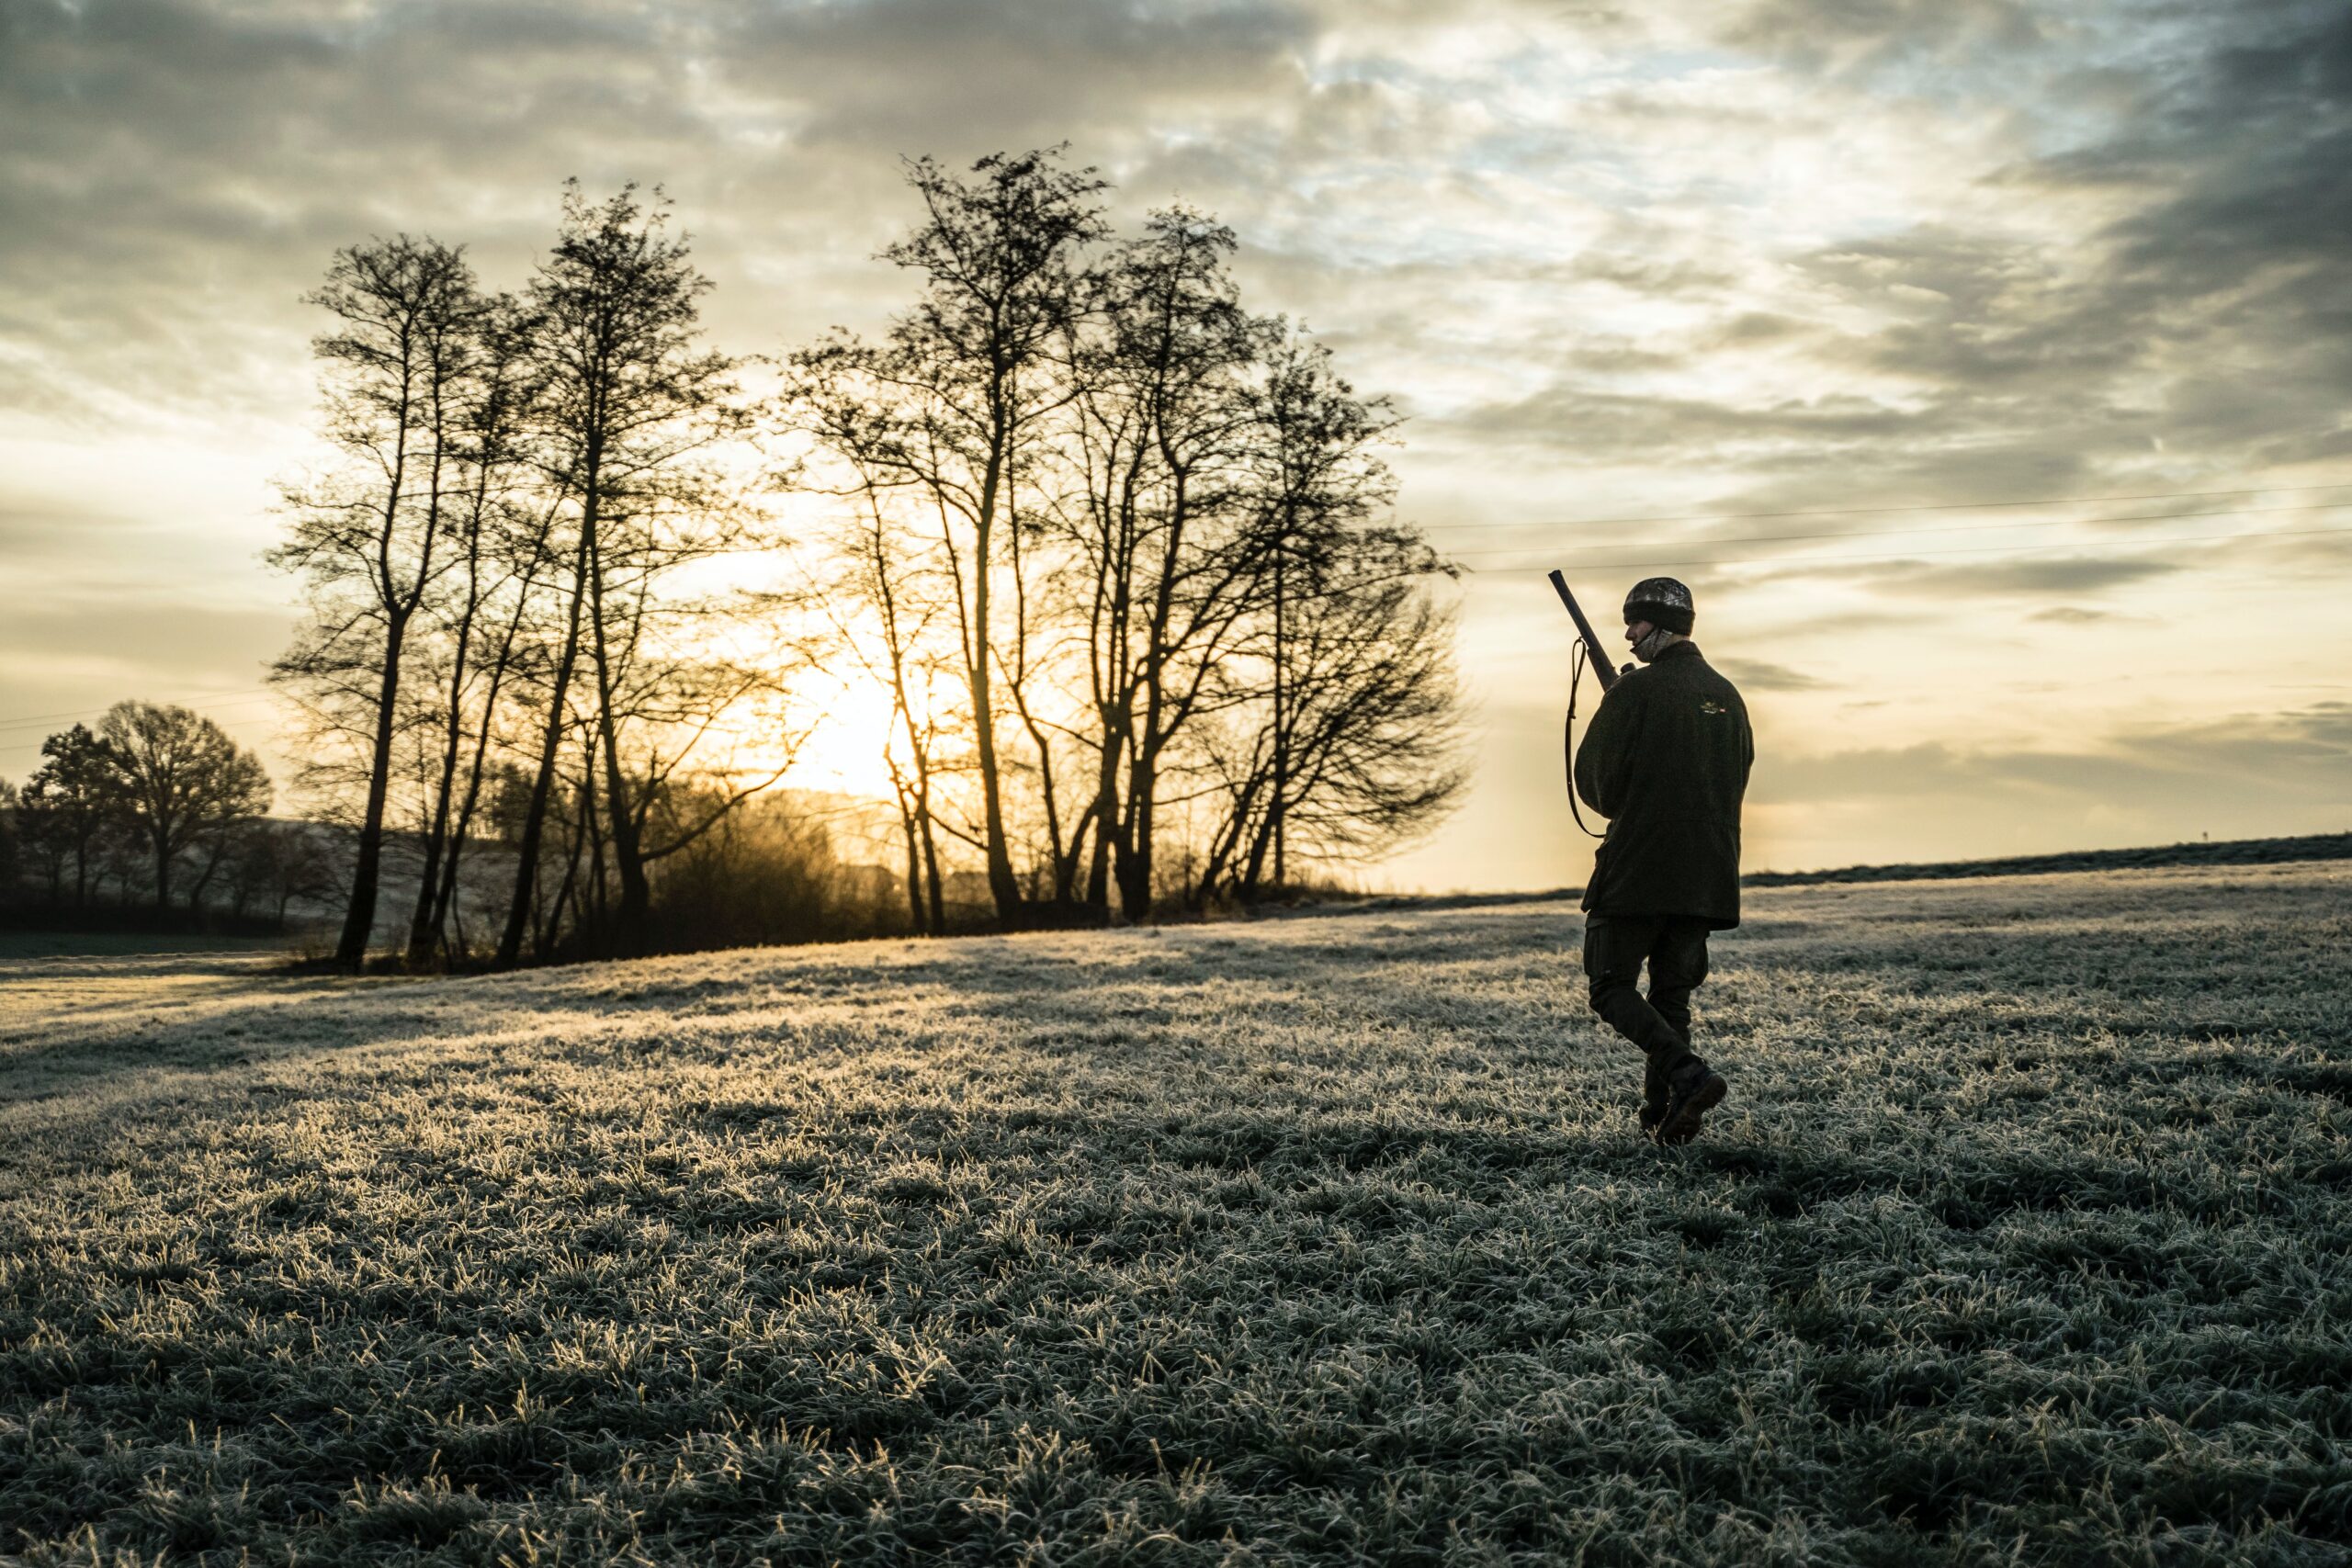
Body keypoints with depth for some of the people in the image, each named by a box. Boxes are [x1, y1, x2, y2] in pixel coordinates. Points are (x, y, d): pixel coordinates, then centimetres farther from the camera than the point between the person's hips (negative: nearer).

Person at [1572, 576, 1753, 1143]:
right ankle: (1662, 1115, 11)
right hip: (1708, 877, 7)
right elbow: (1737, 781, 19)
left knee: (1613, 988, 1)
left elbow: (1595, 780, -9)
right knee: (1672, 994, 13)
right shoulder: (1727, 696, 12)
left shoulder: (1636, 690, -10)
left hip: (1638, 868, -7)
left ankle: (1688, 1074, -17)